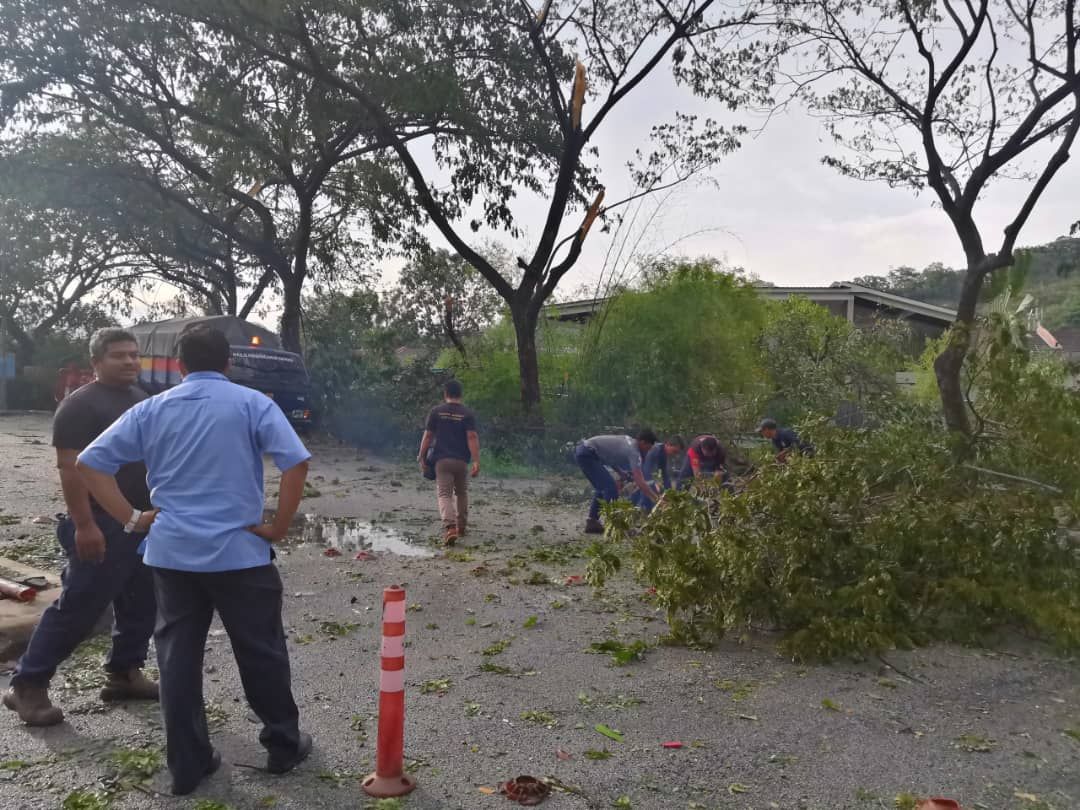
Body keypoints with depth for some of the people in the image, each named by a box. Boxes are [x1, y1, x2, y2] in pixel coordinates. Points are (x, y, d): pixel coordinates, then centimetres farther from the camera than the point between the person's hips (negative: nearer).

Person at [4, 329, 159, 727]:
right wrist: (84, 525, -23)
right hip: (103, 526, -8)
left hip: (145, 523, 8)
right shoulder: (81, 405, -11)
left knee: (140, 604, 12)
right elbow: (71, 468, -18)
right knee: (79, 608, -3)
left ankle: (123, 673, 26)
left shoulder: (143, 401, 13)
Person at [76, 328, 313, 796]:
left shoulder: (151, 410, 7)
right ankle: (283, 746, 24)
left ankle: (187, 764, 19)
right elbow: (296, 461, -16)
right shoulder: (252, 403, -4)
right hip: (240, 551, -3)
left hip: (170, 553, 3)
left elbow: (90, 463, 5)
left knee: (177, 657, 12)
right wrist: (279, 526, -7)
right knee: (262, 654, 11)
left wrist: (132, 518, 4)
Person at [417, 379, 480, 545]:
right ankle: (461, 526, 29)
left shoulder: (435, 412, 1)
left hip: (442, 460, -1)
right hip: (461, 461, 1)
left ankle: (450, 527, -24)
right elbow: (472, 438, -10)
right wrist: (476, 461, -12)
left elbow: (427, 436, 0)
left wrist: (422, 457, 8)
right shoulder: (468, 414, 1)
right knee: (462, 493, 20)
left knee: (444, 495, -3)